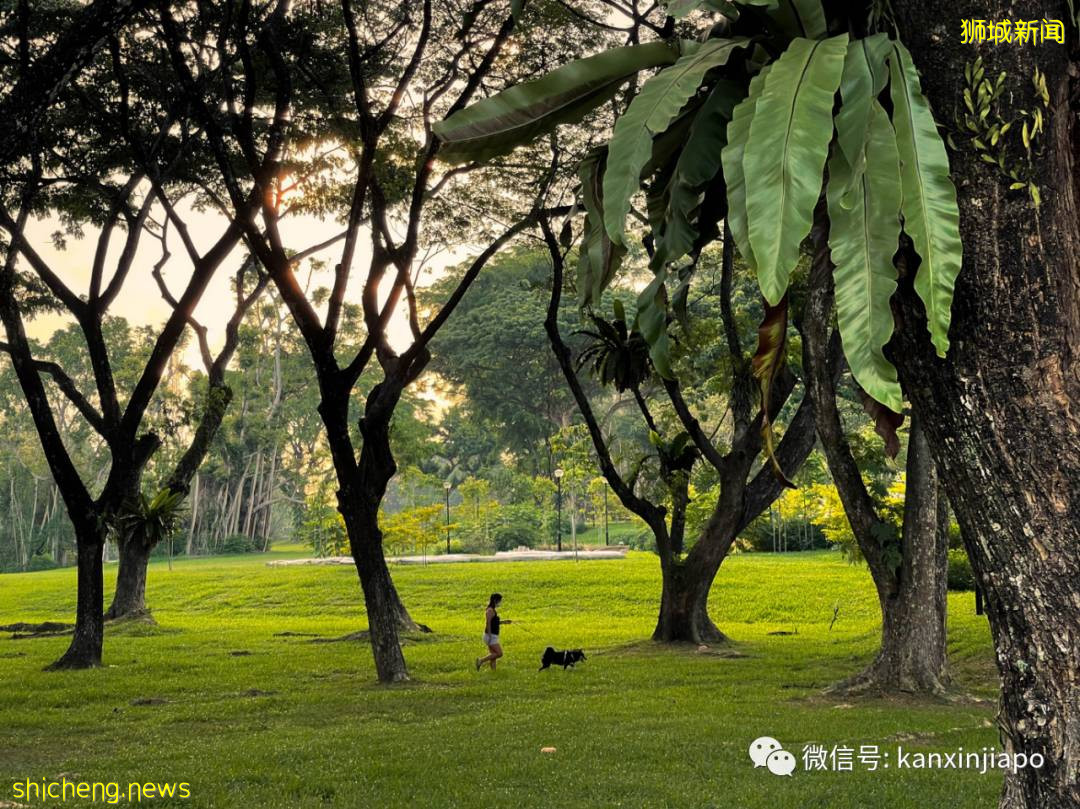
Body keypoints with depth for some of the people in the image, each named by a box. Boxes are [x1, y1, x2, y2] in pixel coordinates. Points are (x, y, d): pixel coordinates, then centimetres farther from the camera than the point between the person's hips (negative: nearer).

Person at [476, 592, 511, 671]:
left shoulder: (494, 610, 15)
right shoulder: (490, 610, -15)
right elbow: (488, 623, -20)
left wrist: (504, 621, 13)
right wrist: (490, 637, -23)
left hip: (493, 636, 10)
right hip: (491, 636, -10)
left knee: (493, 655, 7)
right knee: (499, 653, -12)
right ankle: (481, 661, -7)